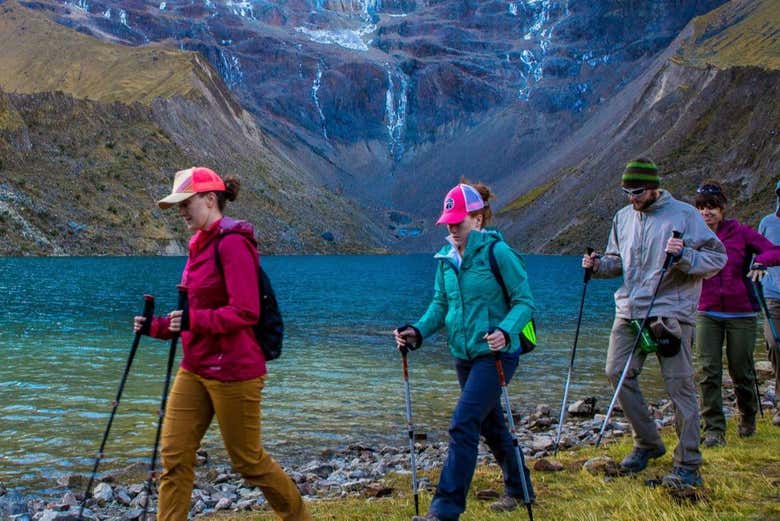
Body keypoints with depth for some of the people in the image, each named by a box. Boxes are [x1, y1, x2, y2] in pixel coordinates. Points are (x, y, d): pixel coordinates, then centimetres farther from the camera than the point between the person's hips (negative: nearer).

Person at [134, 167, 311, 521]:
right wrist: (159, 326, 7)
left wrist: (194, 320, -28)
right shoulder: (200, 244, 12)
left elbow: (245, 313, -22)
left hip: (232, 371, -9)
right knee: (174, 455, 5)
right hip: (195, 369, 9)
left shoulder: (232, 243, -15)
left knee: (248, 460, 5)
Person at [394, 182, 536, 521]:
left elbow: (524, 301, -13)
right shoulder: (447, 257, 6)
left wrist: (505, 332, -31)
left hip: (494, 353, -8)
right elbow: (441, 303, 10)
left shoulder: (496, 251, -14)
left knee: (463, 426, -15)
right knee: (491, 426, 19)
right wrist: (418, 331, -7)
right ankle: (518, 489, 39)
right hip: (463, 354, 8)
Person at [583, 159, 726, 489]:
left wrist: (684, 256, -23)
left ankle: (688, 465, 5)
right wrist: (598, 265, 3)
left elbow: (718, 258, -6)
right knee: (617, 372, -1)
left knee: (679, 385, -4)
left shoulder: (684, 215, -4)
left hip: (671, 312, -6)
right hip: (629, 311, 6)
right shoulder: (623, 217, 13)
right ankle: (647, 442, 19)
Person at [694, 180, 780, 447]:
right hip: (708, 314, 2)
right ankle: (714, 430, 0)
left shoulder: (740, 232, -3)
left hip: (741, 314, -1)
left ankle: (748, 420, 33)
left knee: (741, 372, 8)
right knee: (708, 372, -7)